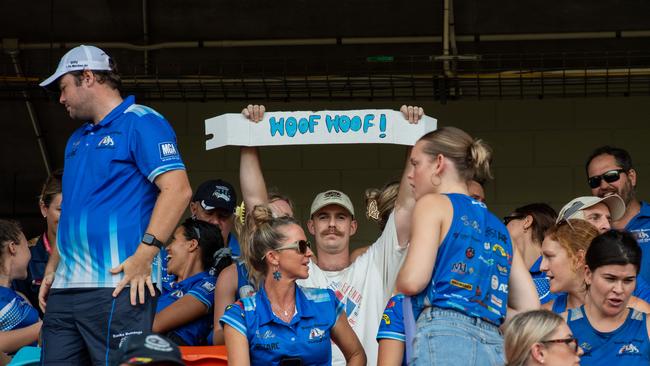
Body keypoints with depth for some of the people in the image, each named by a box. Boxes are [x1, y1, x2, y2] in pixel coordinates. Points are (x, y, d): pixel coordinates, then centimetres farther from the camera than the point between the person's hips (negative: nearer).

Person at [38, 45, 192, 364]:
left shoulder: (141, 123, -3)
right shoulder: (77, 140, 24)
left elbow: (177, 189, -14)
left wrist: (145, 254, -21)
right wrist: (53, 268, 18)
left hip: (118, 285, -8)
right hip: (64, 289, 8)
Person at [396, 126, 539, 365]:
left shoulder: (433, 204, 8)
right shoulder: (498, 227, 27)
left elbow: (412, 281, -6)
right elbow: (529, 309, 20)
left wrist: (399, 283, 16)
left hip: (444, 340, -7)